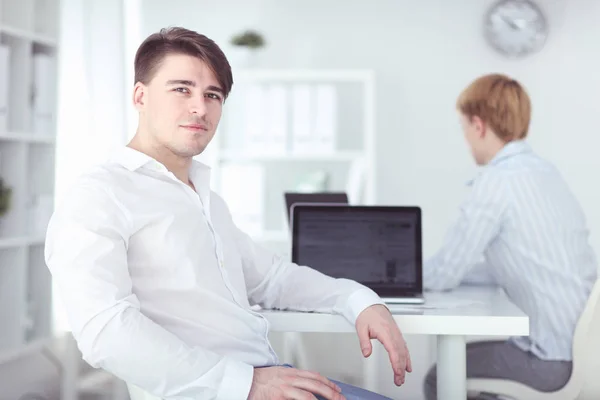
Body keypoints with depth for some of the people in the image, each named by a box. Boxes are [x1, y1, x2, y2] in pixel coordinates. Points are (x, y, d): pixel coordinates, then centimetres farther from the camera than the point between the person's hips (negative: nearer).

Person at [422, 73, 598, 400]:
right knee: (460, 354, 26)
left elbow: (443, 276, -11)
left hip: (555, 359, -8)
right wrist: (428, 268, 18)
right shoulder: (544, 170, 8)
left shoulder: (496, 179, -17)